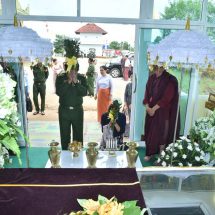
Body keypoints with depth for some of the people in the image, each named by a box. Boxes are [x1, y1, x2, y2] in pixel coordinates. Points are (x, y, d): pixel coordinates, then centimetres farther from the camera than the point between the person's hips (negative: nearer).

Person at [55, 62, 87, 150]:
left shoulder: (82, 78, 0)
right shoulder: (60, 77, -2)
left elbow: (84, 92, -11)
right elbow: (58, 92, -14)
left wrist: (76, 82, -19)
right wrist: (68, 82, -19)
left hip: (77, 110, 0)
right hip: (64, 110, 0)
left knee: (78, 134, 6)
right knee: (64, 134, 8)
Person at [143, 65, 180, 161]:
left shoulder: (169, 80, -13)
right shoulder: (151, 78, 6)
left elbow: (167, 97, -17)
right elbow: (147, 93, 6)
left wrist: (154, 108, -17)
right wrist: (147, 106, -8)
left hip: (163, 112, -6)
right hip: (150, 110, 6)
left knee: (160, 133, 1)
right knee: (149, 131, 11)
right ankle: (149, 153, 28)